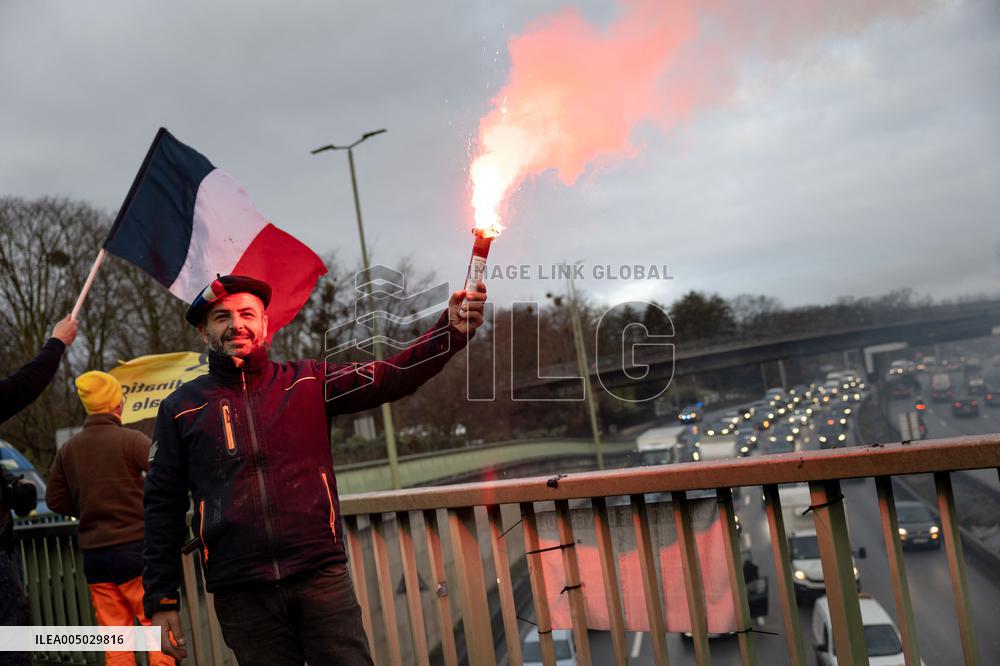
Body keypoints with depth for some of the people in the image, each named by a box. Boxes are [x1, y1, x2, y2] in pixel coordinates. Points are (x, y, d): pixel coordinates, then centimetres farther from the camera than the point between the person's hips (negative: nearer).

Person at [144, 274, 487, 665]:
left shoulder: (308, 383, 7)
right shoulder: (181, 409, 7)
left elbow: (391, 378, -5)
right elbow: (163, 508, 8)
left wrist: (452, 329, -21)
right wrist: (161, 600, 4)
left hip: (322, 577, 0)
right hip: (241, 595, 0)